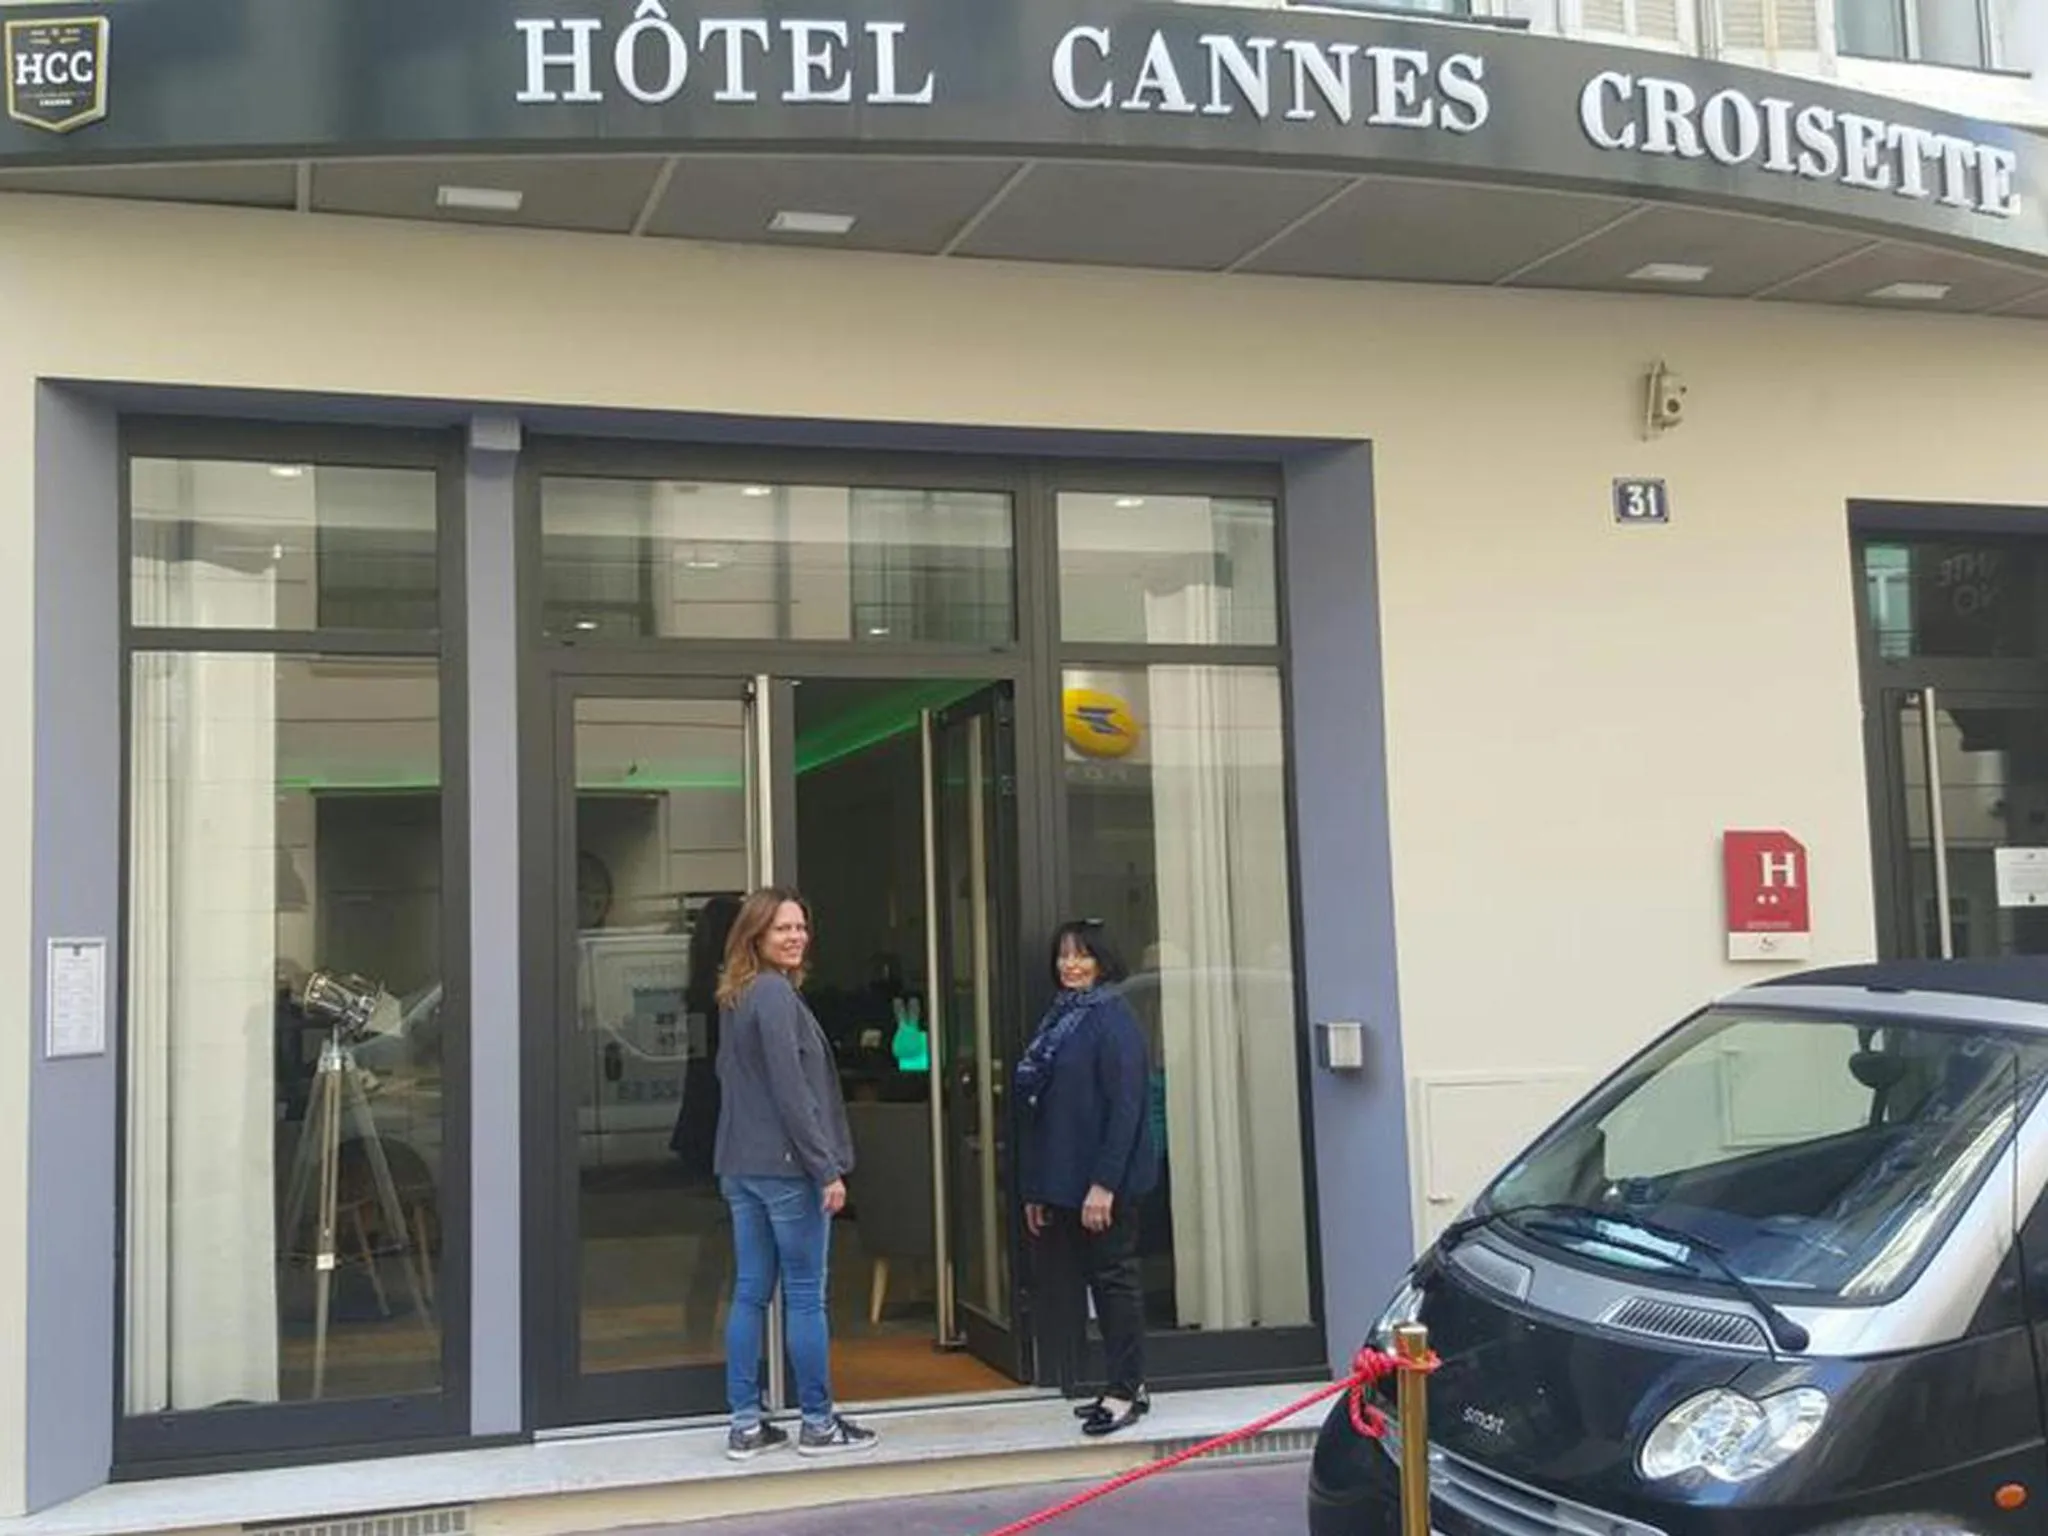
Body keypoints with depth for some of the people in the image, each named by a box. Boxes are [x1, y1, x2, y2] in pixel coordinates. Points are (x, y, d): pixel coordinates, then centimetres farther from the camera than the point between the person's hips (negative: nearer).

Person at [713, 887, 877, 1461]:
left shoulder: (734, 998, 14)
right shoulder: (775, 994, -14)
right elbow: (791, 1091, -18)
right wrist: (828, 1168, -15)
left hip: (740, 1168, 9)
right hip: (786, 1166, -9)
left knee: (750, 1293, 10)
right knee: (805, 1296, 0)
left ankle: (746, 1424, 13)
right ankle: (818, 1423, 8)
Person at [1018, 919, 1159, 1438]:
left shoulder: (1113, 1020, -10)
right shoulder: (1057, 1020, 13)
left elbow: (1125, 1106, -16)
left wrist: (1105, 1183, -21)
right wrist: (1034, 1189, 13)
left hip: (1106, 1182, -8)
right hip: (1061, 1184, 8)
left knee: (1114, 1278, 0)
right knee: (1063, 1282, 11)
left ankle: (1127, 1389, 9)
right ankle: (1123, 1387, 20)